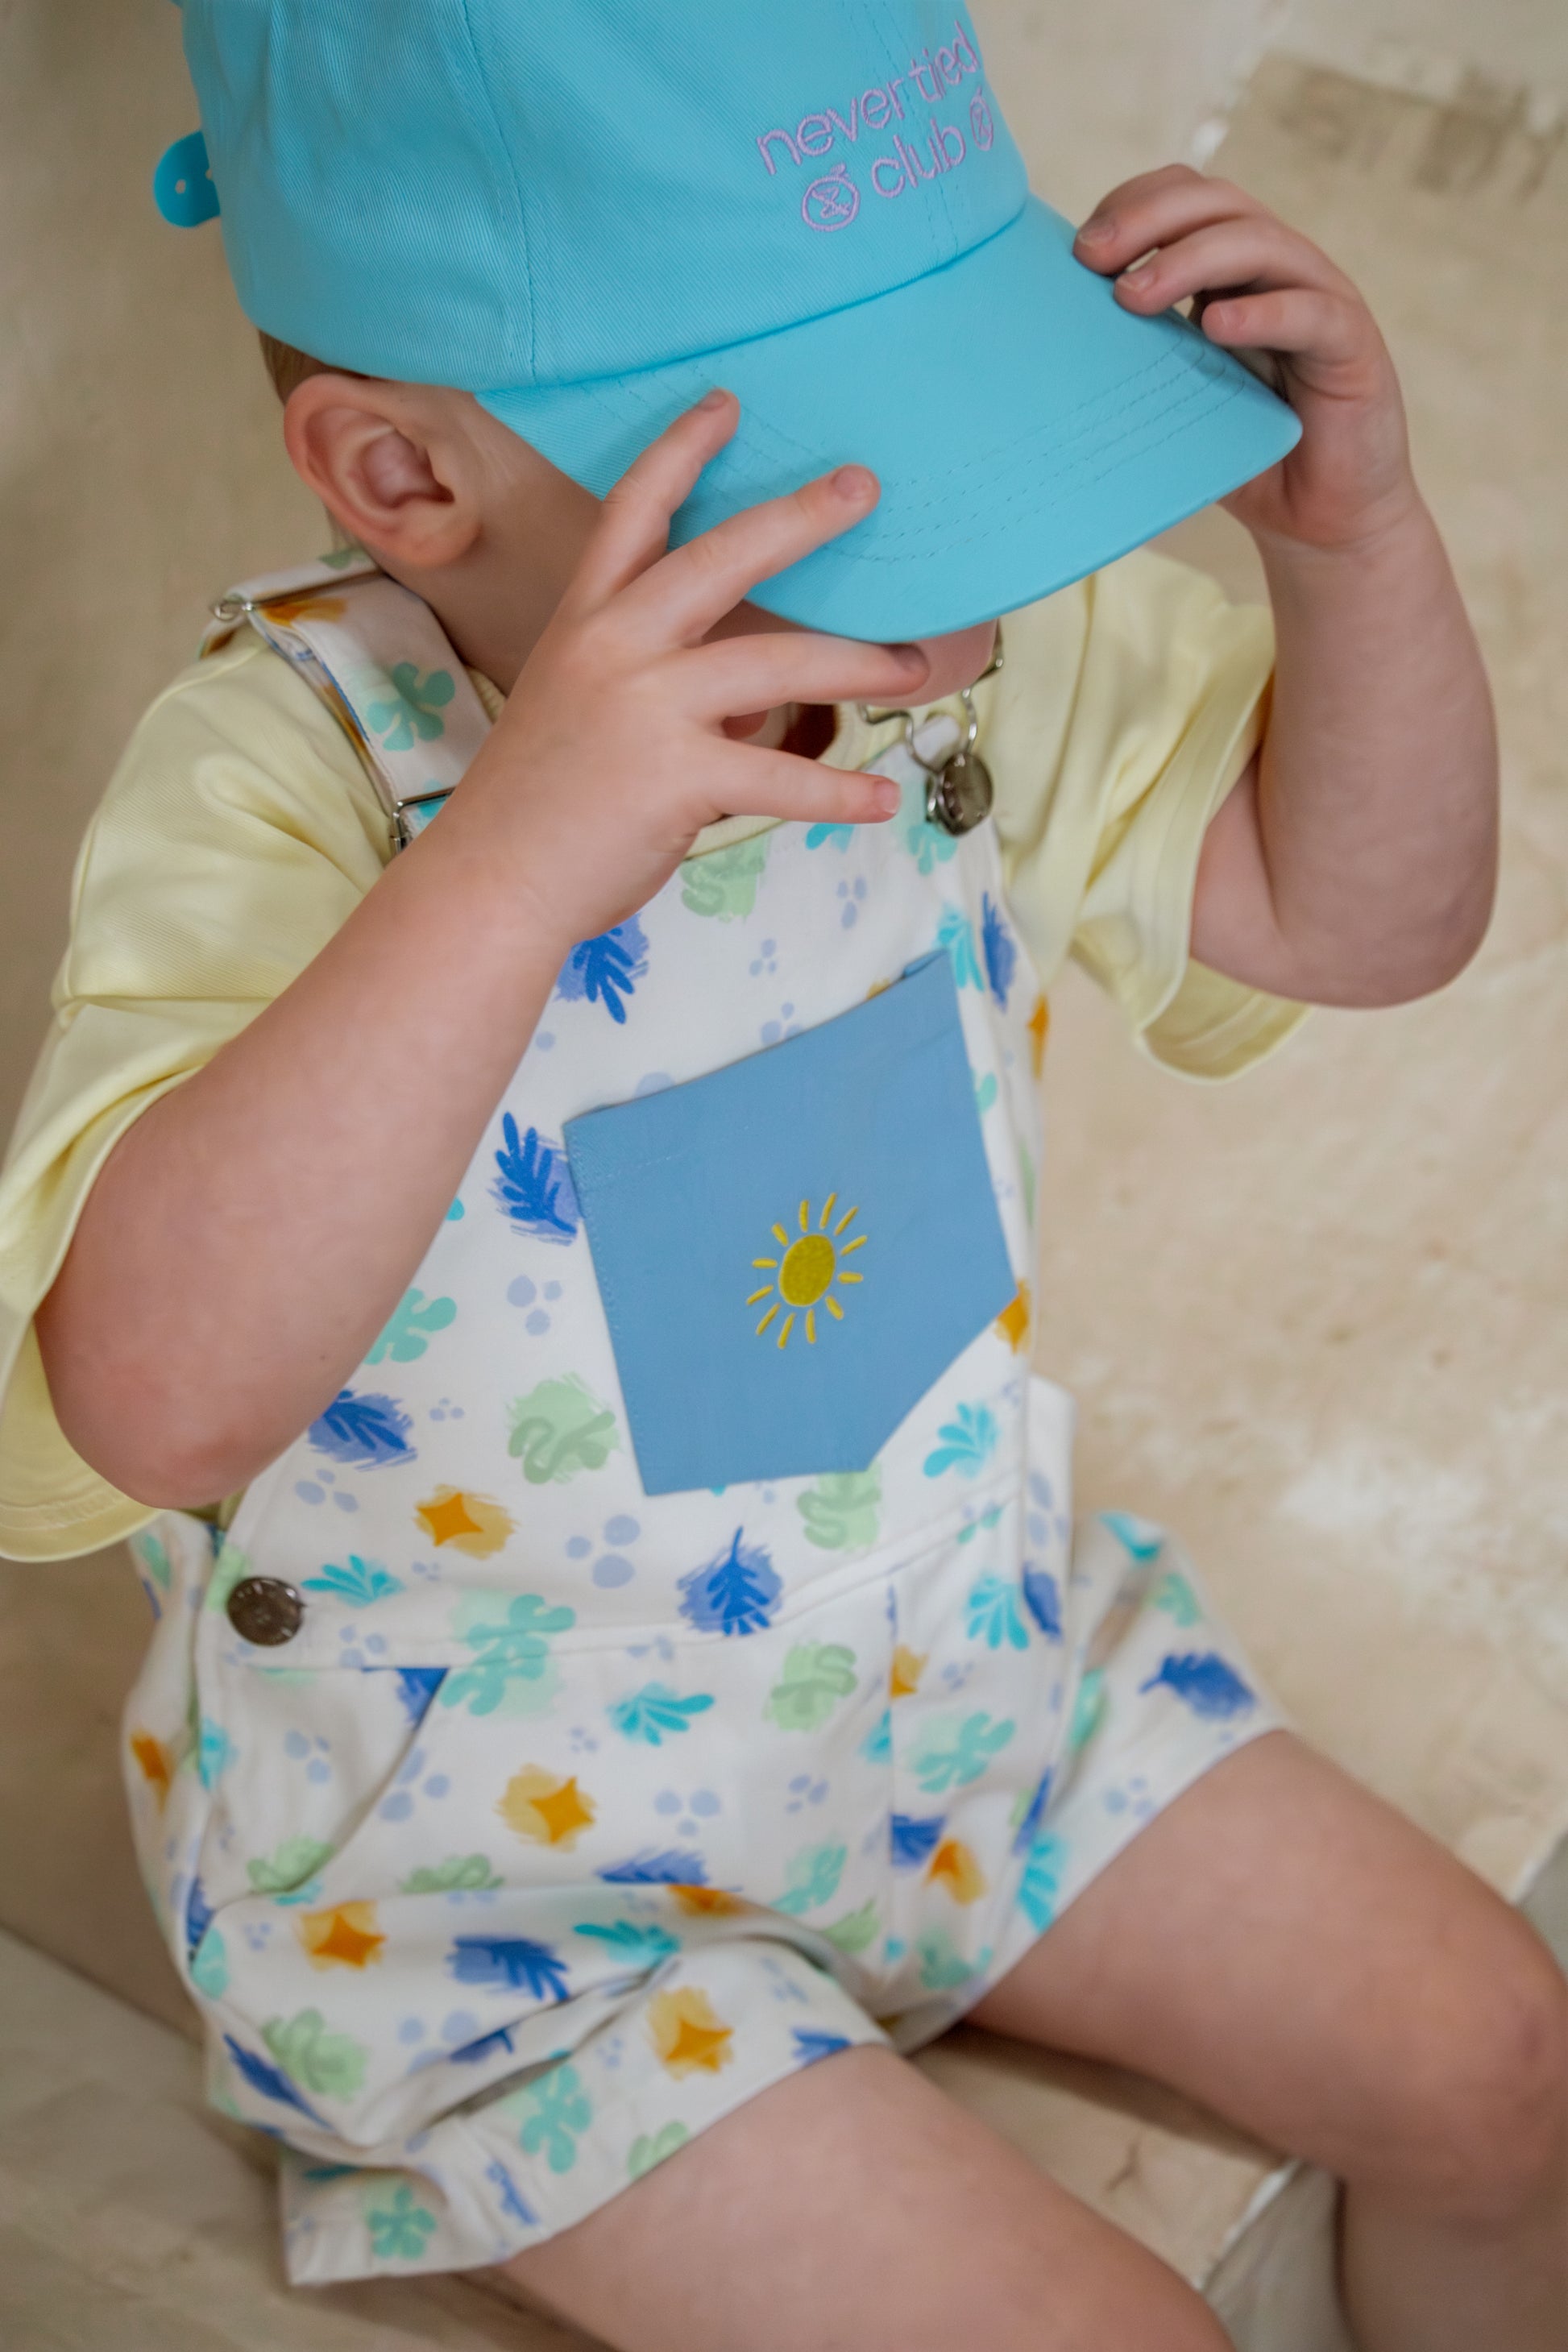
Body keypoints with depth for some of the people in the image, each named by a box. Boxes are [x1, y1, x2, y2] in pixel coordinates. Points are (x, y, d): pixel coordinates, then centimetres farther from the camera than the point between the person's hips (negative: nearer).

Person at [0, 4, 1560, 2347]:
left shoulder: (979, 635, -13)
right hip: (485, 1872, -5)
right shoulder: (283, 778, -29)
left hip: (956, 1646, 6)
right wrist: (515, 854, -54)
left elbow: (1365, 914, -3)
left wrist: (1353, 525, -21)